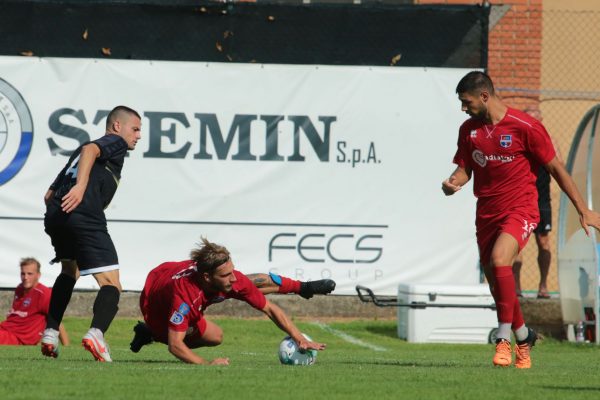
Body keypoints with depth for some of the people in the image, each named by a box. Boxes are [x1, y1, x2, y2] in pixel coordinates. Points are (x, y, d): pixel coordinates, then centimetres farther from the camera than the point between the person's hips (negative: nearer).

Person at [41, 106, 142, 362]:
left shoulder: (77, 153, 34)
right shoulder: (116, 143, 10)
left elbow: (50, 195, 30)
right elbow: (91, 149, -14)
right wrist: (81, 186, -27)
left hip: (54, 216, 8)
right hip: (85, 218, -8)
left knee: (70, 271, 34)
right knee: (111, 285, -8)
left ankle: (50, 333, 27)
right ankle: (96, 332, -35)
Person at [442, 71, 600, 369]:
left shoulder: (526, 127, -11)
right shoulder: (469, 129, 5)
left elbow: (555, 168, -5)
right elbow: (464, 168, 13)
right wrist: (452, 183, -13)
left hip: (520, 210, -6)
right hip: (486, 215, 6)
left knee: (499, 260, -30)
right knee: (496, 284, 8)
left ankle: (504, 338, -23)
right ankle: (524, 337, 33)